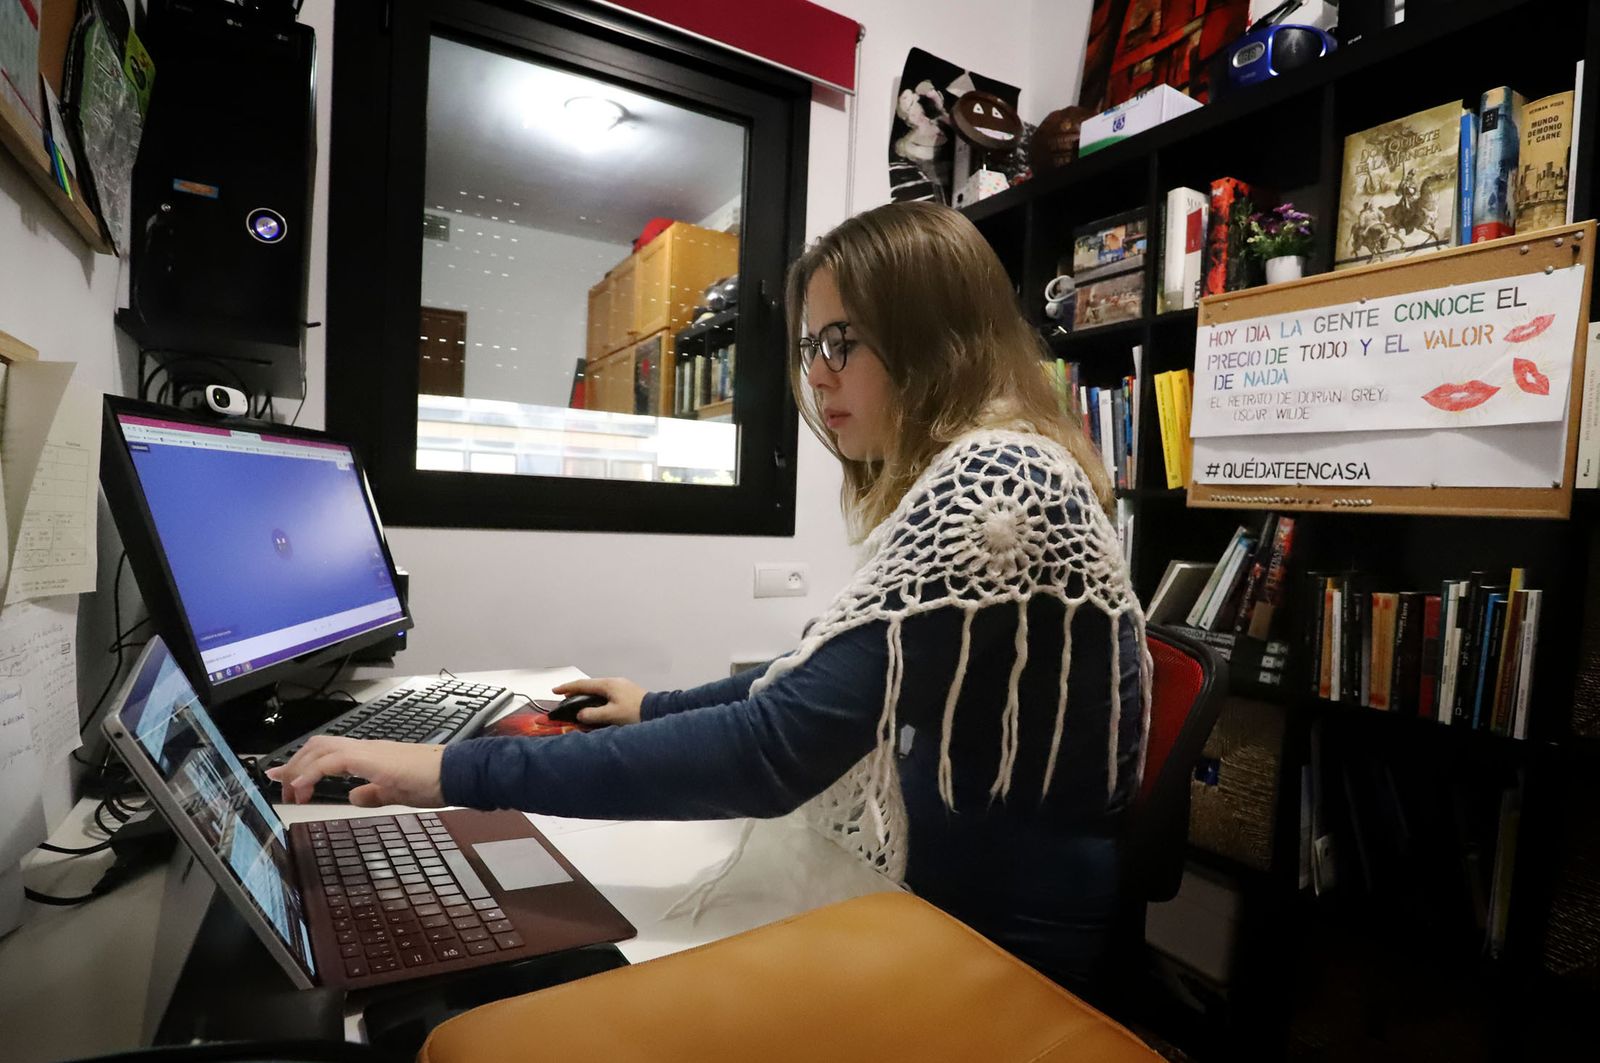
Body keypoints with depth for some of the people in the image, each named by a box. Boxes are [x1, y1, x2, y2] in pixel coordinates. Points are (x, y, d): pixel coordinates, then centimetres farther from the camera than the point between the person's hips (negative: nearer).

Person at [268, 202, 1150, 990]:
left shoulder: (997, 479, -24)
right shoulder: (968, 476, 10)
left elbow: (780, 748, -31)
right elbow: (827, 683, 16)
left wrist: (457, 772, -26)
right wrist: (657, 708, 14)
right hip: (947, 898, 8)